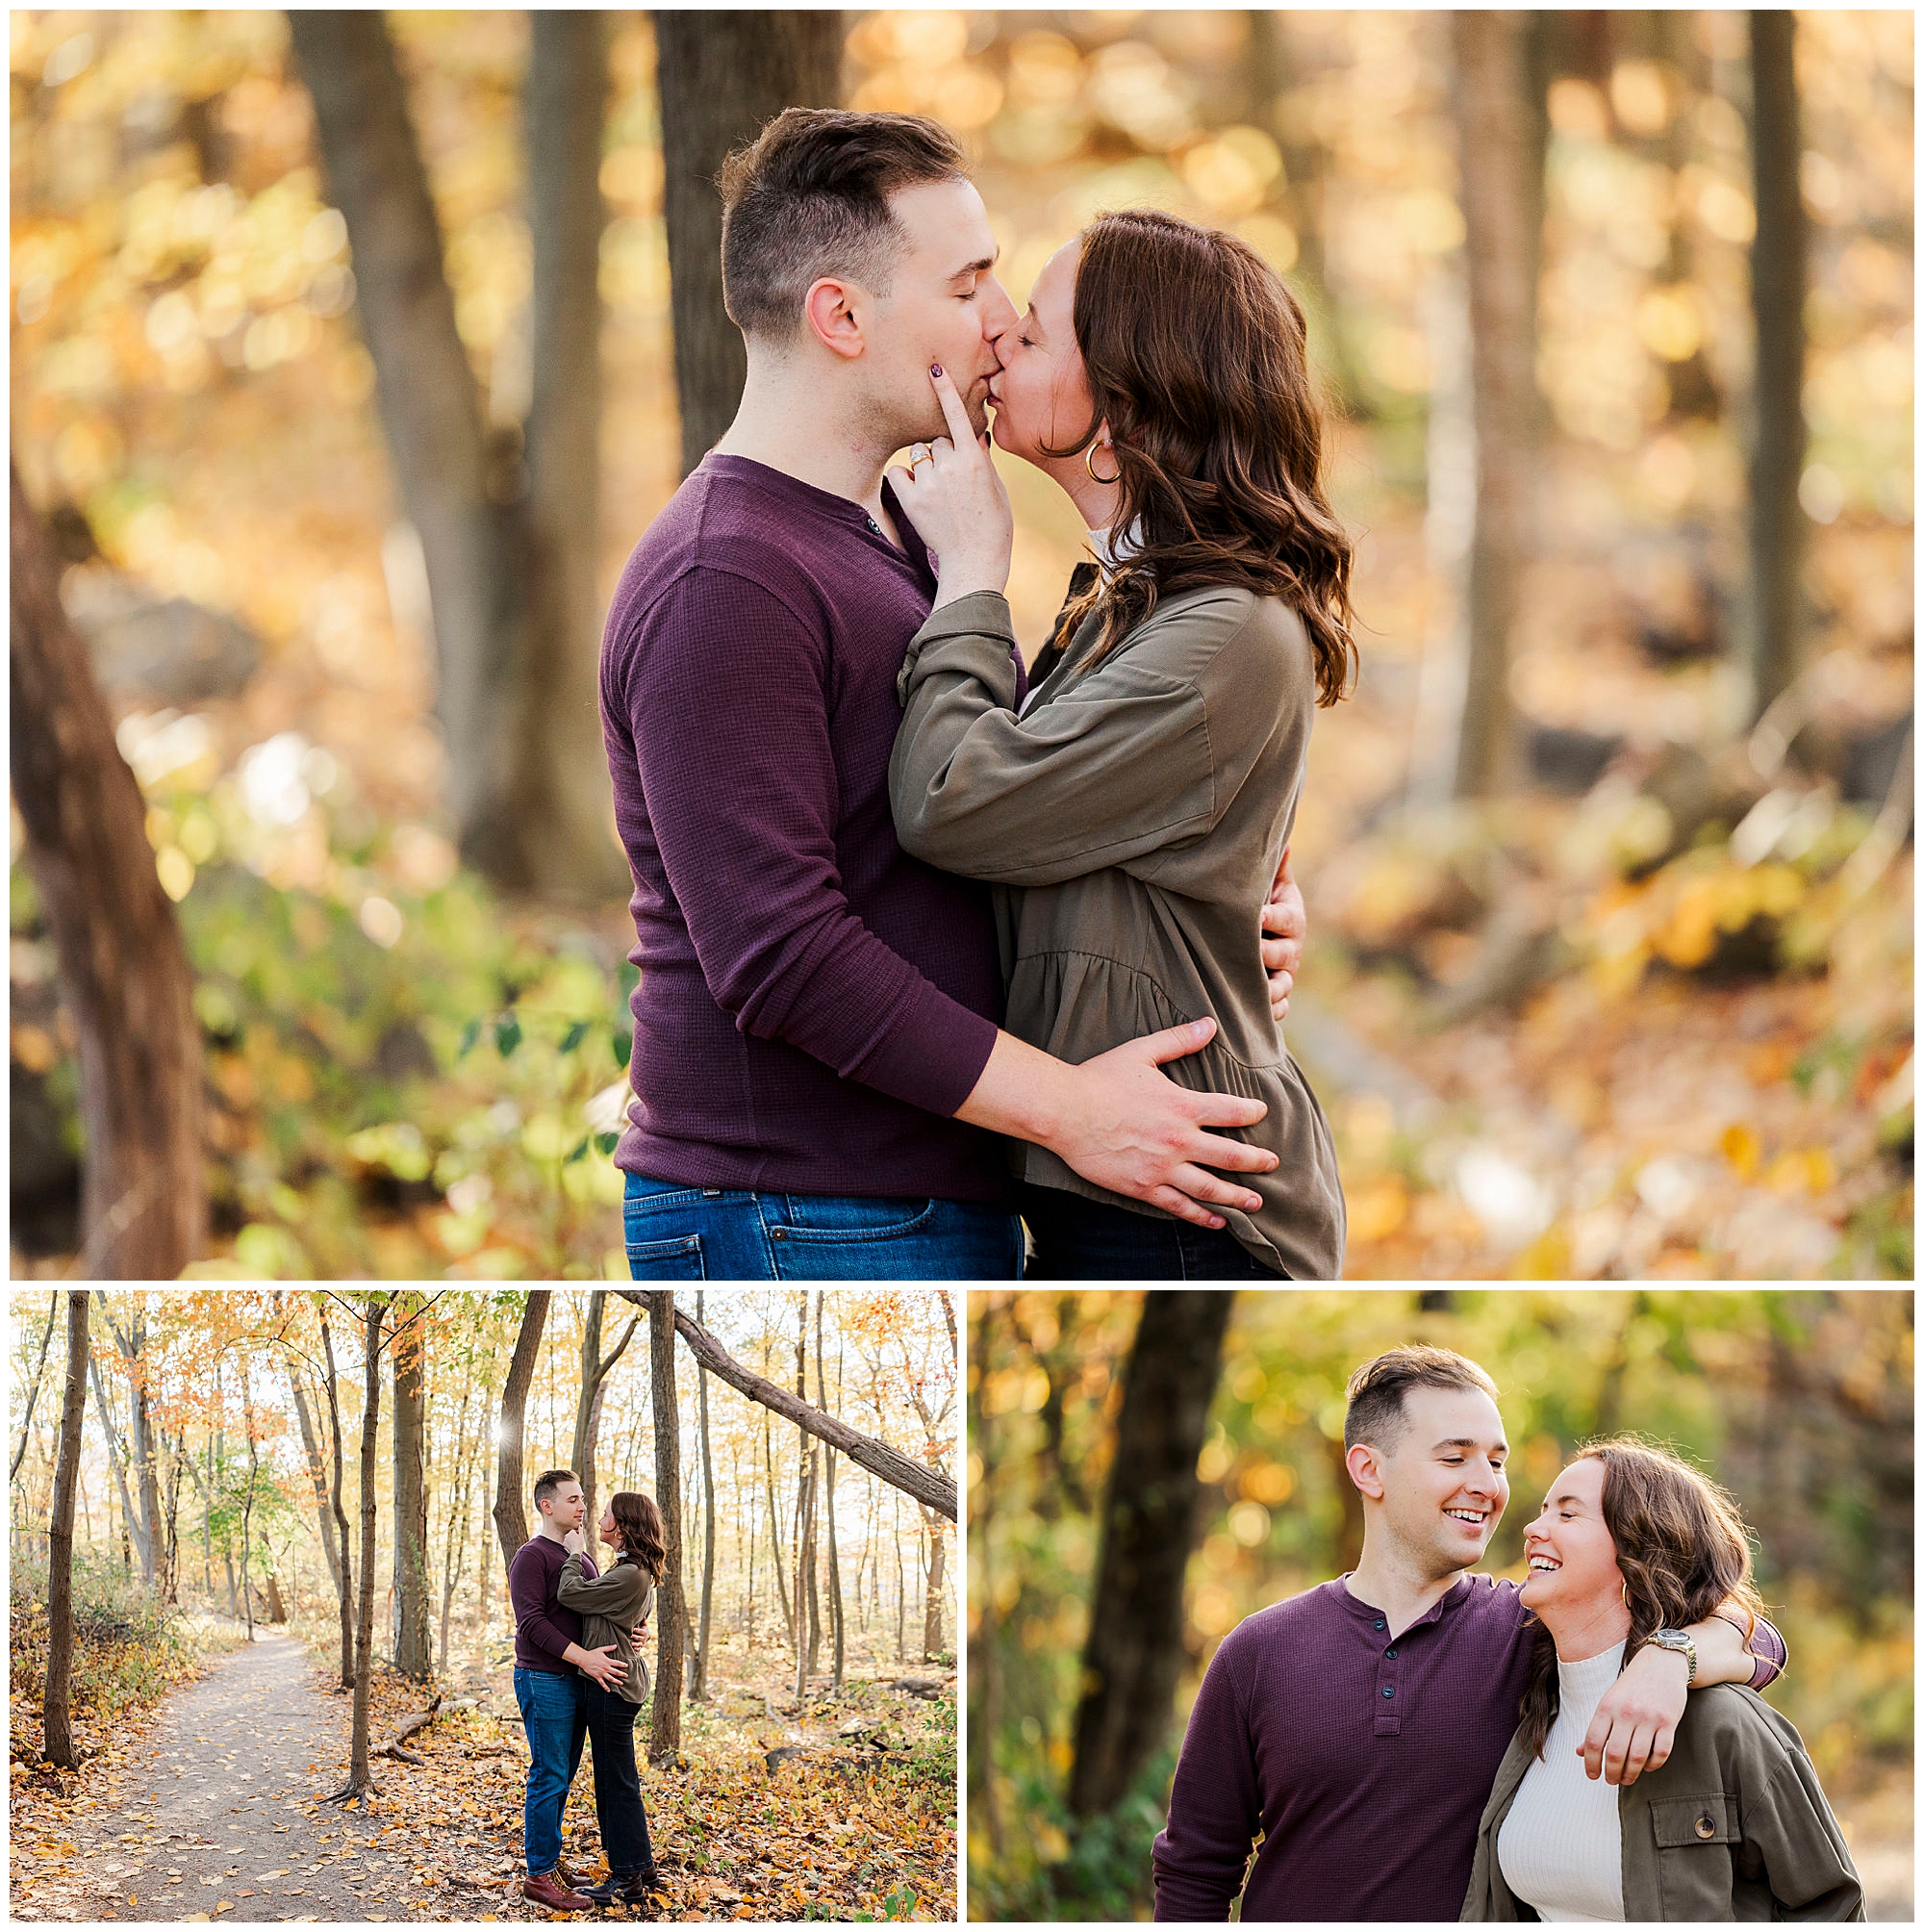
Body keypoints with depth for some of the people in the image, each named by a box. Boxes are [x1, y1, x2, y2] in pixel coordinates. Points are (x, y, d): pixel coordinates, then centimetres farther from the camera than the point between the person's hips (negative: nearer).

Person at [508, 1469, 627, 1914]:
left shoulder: (582, 1559, 18)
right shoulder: (532, 1556, -9)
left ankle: (547, 1860, 20)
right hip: (544, 1681, -8)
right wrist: (583, 1657, -23)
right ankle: (540, 1874, -5)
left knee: (561, 1777, 12)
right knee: (549, 1778, -8)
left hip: (577, 1682, 8)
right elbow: (531, 1622, -18)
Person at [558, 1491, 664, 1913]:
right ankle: (640, 1866, 26)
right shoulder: (640, 1573, 10)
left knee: (616, 1780, -2)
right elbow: (594, 1599, 16)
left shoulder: (629, 1575, -22)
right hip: (620, 1679, 10)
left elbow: (571, 1594, -19)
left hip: (612, 1684, -10)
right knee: (619, 1777, 18)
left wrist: (575, 1554, -5)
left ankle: (628, 1879, 5)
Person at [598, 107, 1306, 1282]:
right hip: (801, 1226, -10)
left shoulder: (902, 536, 16)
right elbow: (775, 952, -24)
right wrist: (1066, 1108, -20)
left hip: (952, 1208, 10)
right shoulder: (722, 584, -17)